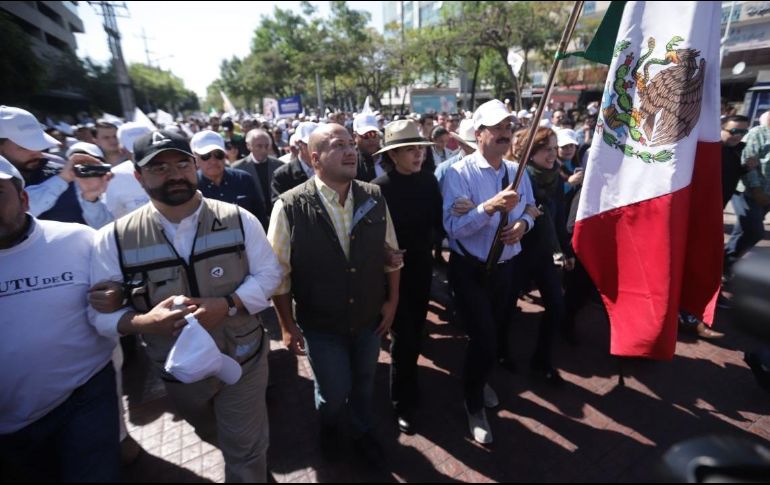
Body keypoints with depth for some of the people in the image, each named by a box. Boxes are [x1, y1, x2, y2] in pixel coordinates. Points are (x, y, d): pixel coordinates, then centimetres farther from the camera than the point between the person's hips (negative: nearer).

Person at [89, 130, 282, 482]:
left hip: (244, 360, -2)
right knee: (212, 435, 33)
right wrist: (143, 322, -28)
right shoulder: (114, 238, -11)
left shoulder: (237, 219, -12)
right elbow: (102, 312, -7)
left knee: (246, 452, 13)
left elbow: (268, 273, -9)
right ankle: (239, 457, 65)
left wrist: (228, 305, -26)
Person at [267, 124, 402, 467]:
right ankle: (329, 426, 52)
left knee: (364, 382, 22)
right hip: (321, 324, -3)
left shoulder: (374, 198, -9)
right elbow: (279, 273, -11)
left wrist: (392, 301, 3)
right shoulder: (290, 207, -20)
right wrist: (287, 325, -6)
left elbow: (391, 254, 2)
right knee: (334, 392, 13)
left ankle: (363, 432, 55)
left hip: (369, 318, 3)